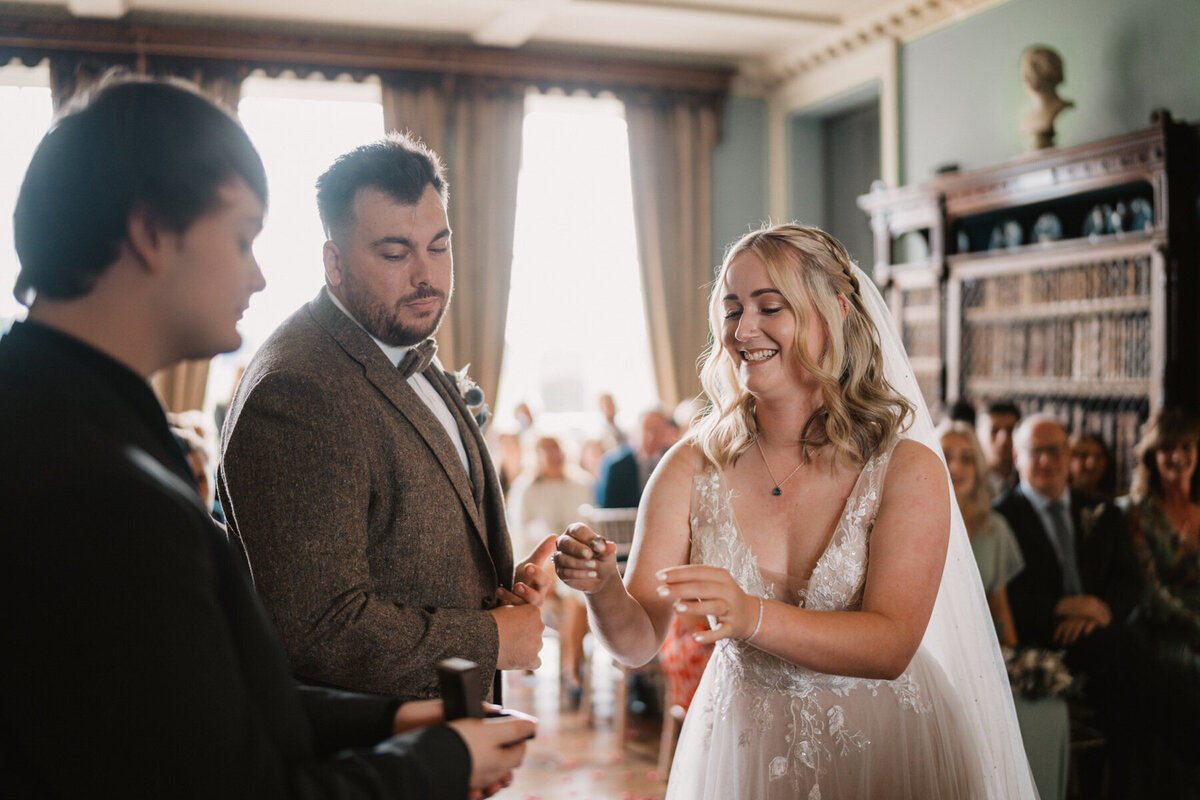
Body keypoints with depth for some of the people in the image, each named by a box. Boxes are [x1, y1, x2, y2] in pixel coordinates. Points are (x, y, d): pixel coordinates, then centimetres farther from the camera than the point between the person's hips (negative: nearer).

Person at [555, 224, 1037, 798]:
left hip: (880, 751, -1)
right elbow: (639, 638, -10)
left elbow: (891, 646, -22)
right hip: (740, 753, 2)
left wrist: (752, 616, -37)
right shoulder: (693, 467, -9)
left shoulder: (908, 470, -14)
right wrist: (602, 588, -32)